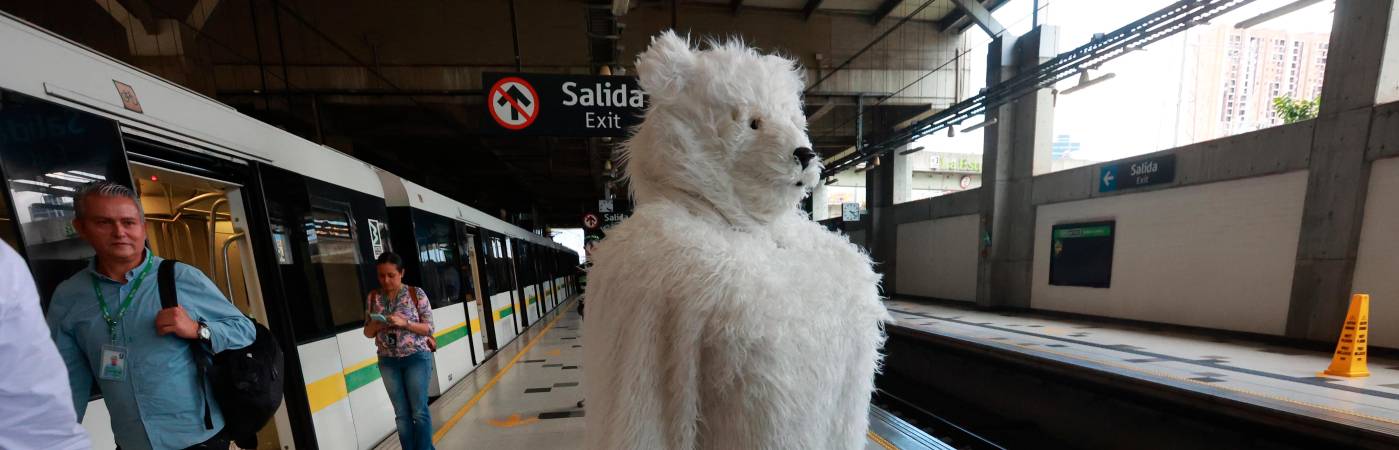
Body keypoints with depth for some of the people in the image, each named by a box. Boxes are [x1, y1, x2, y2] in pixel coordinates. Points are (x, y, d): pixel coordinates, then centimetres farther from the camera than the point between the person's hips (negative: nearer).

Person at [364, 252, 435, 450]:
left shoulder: (416, 293, -7)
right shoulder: (373, 297, 3)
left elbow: (429, 328, -7)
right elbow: (367, 332, 9)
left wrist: (405, 323, -22)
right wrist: (375, 325, -13)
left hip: (417, 358, -3)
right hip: (388, 362, 3)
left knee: (419, 411, 3)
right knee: (402, 414, 12)